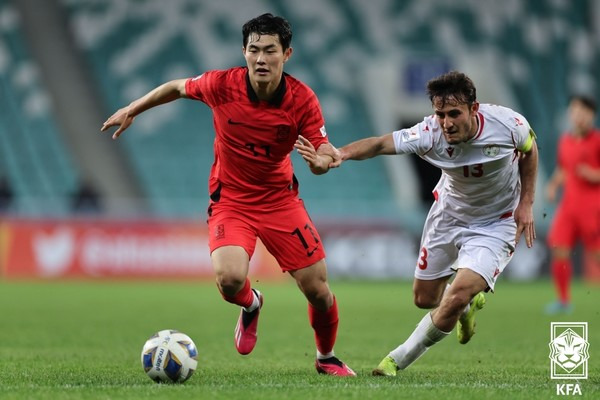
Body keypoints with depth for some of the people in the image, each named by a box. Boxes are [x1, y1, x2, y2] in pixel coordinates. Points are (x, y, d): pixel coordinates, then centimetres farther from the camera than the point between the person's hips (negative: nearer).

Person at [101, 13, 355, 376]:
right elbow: (178, 87, 3)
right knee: (230, 278, -27)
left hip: (280, 198, 1)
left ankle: (327, 357, 31)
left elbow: (324, 153, -13)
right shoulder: (222, 85, -17)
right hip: (230, 200, -1)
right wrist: (131, 111, 8)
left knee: (318, 289, 0)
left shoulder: (302, 100, -17)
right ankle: (251, 305, 13)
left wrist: (322, 161, -37)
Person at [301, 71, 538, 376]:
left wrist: (526, 203, -7)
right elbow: (381, 144, -38)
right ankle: (469, 304, 49)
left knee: (456, 299, -20)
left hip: (496, 224, -3)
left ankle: (399, 359, 1)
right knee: (425, 299, 13)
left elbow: (529, 149, -3)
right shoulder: (430, 134, -28)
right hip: (449, 214, 3)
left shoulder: (509, 124, -26)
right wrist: (342, 153, -59)